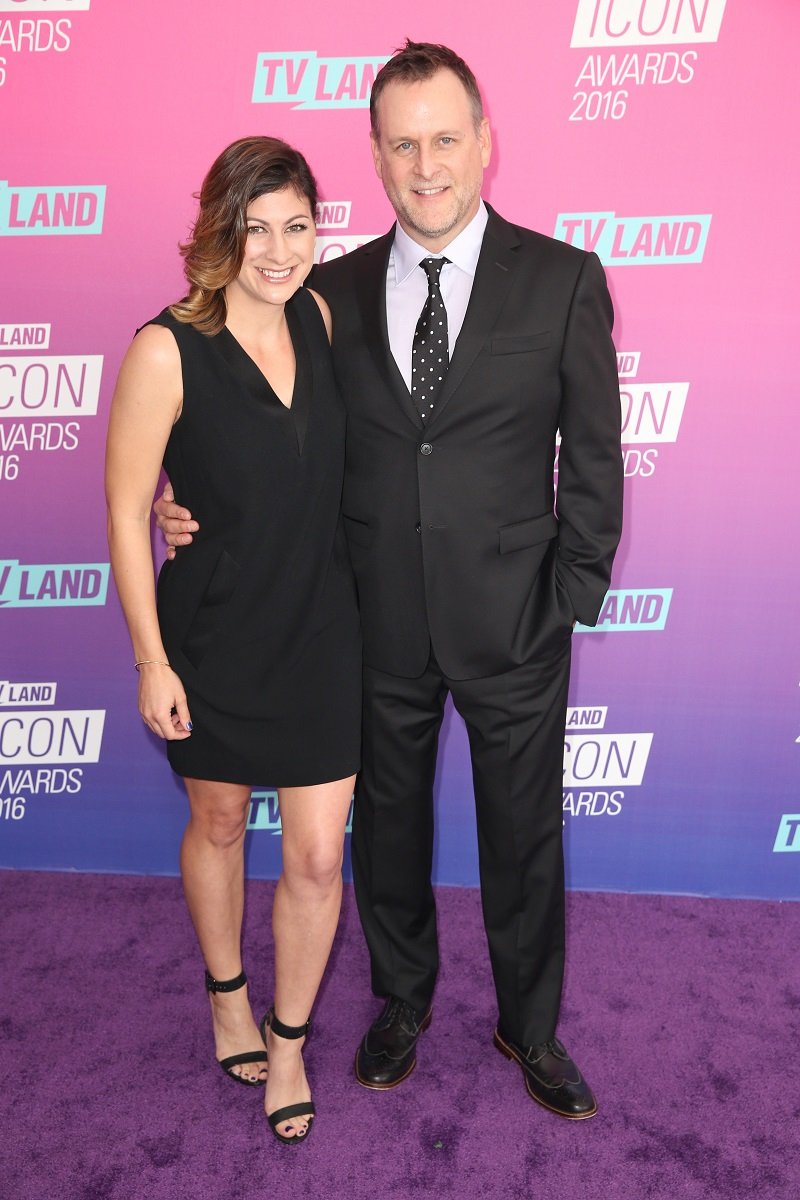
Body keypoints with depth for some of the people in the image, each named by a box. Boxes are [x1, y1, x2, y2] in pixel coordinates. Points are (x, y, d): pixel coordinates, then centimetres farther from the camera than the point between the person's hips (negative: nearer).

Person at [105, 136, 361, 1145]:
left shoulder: (318, 316, -1)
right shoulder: (166, 350, -15)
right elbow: (126, 512, -11)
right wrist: (151, 661, -11)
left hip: (320, 630, 3)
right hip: (213, 635, -3)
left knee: (317, 857, 6)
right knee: (217, 826, 20)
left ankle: (288, 1042, 33)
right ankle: (228, 1001, 49)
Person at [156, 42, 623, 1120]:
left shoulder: (562, 280, -3)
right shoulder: (335, 290, 3)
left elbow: (595, 457, -2)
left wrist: (575, 598, -5)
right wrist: (196, 501, -6)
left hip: (511, 623, -1)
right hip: (379, 625, 2)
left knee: (524, 836, 14)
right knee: (388, 826, 18)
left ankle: (529, 1027, 42)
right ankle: (403, 1003, 46)